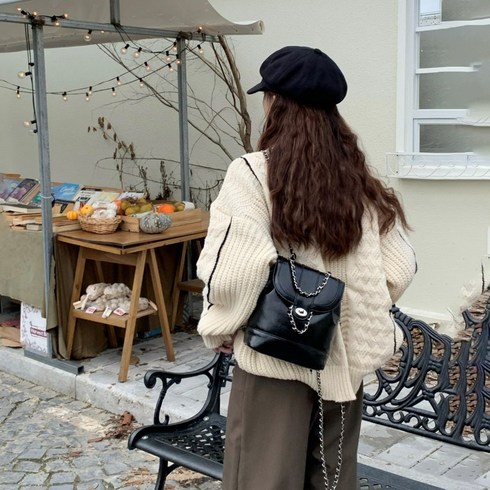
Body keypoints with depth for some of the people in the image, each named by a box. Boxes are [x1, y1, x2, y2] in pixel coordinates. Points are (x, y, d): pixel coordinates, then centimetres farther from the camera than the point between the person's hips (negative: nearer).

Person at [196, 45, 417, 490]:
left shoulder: (253, 173, -13)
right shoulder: (360, 180, 2)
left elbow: (235, 267, -24)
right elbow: (400, 269, 3)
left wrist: (220, 329, -8)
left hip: (274, 357, -5)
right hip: (345, 358, 5)